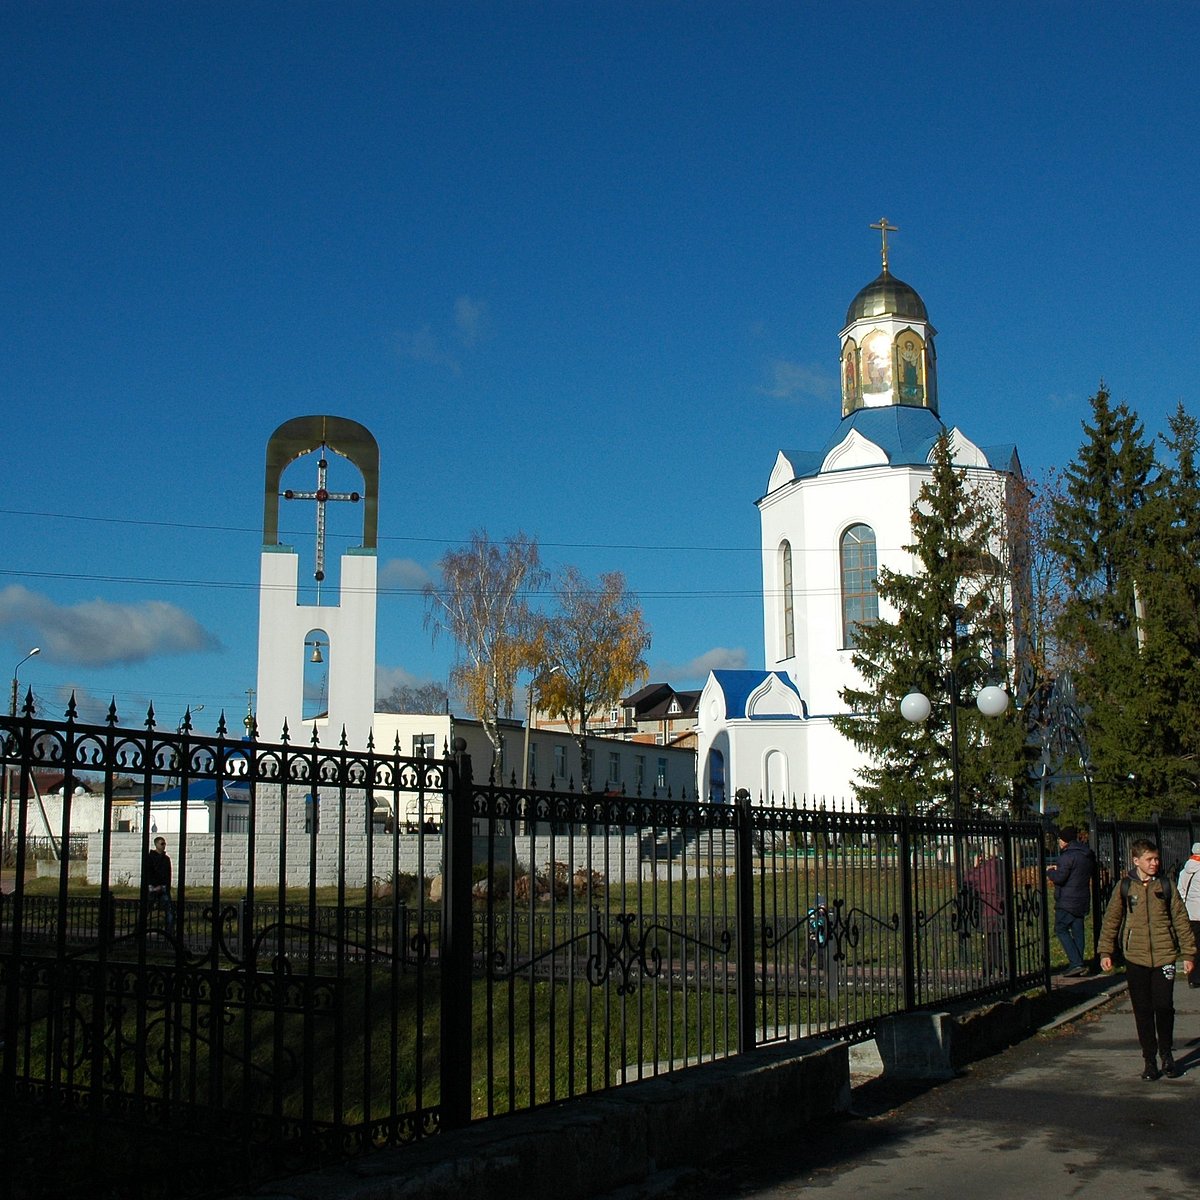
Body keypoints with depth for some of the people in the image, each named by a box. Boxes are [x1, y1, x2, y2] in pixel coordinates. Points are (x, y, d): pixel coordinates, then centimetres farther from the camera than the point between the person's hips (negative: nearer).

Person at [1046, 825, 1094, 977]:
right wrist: (1059, 868, 18)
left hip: (1067, 901, -8)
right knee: (1078, 931, 11)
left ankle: (1076, 963, -11)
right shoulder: (1088, 854, 12)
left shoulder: (1068, 855, -17)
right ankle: (1078, 964, 12)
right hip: (1082, 900, 8)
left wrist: (1049, 872, 2)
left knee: (1061, 929, -2)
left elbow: (1059, 878, -21)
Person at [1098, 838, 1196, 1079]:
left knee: (1164, 1007, -2)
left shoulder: (1166, 886, 4)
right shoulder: (1124, 887, 3)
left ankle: (1166, 1054, 20)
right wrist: (1105, 952, 4)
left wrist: (1188, 953, 6)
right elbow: (1111, 920, 8)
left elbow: (1181, 920, 8)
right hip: (1136, 958, 0)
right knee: (1143, 1011, 4)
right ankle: (1149, 1059, 14)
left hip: (1164, 956, 0)